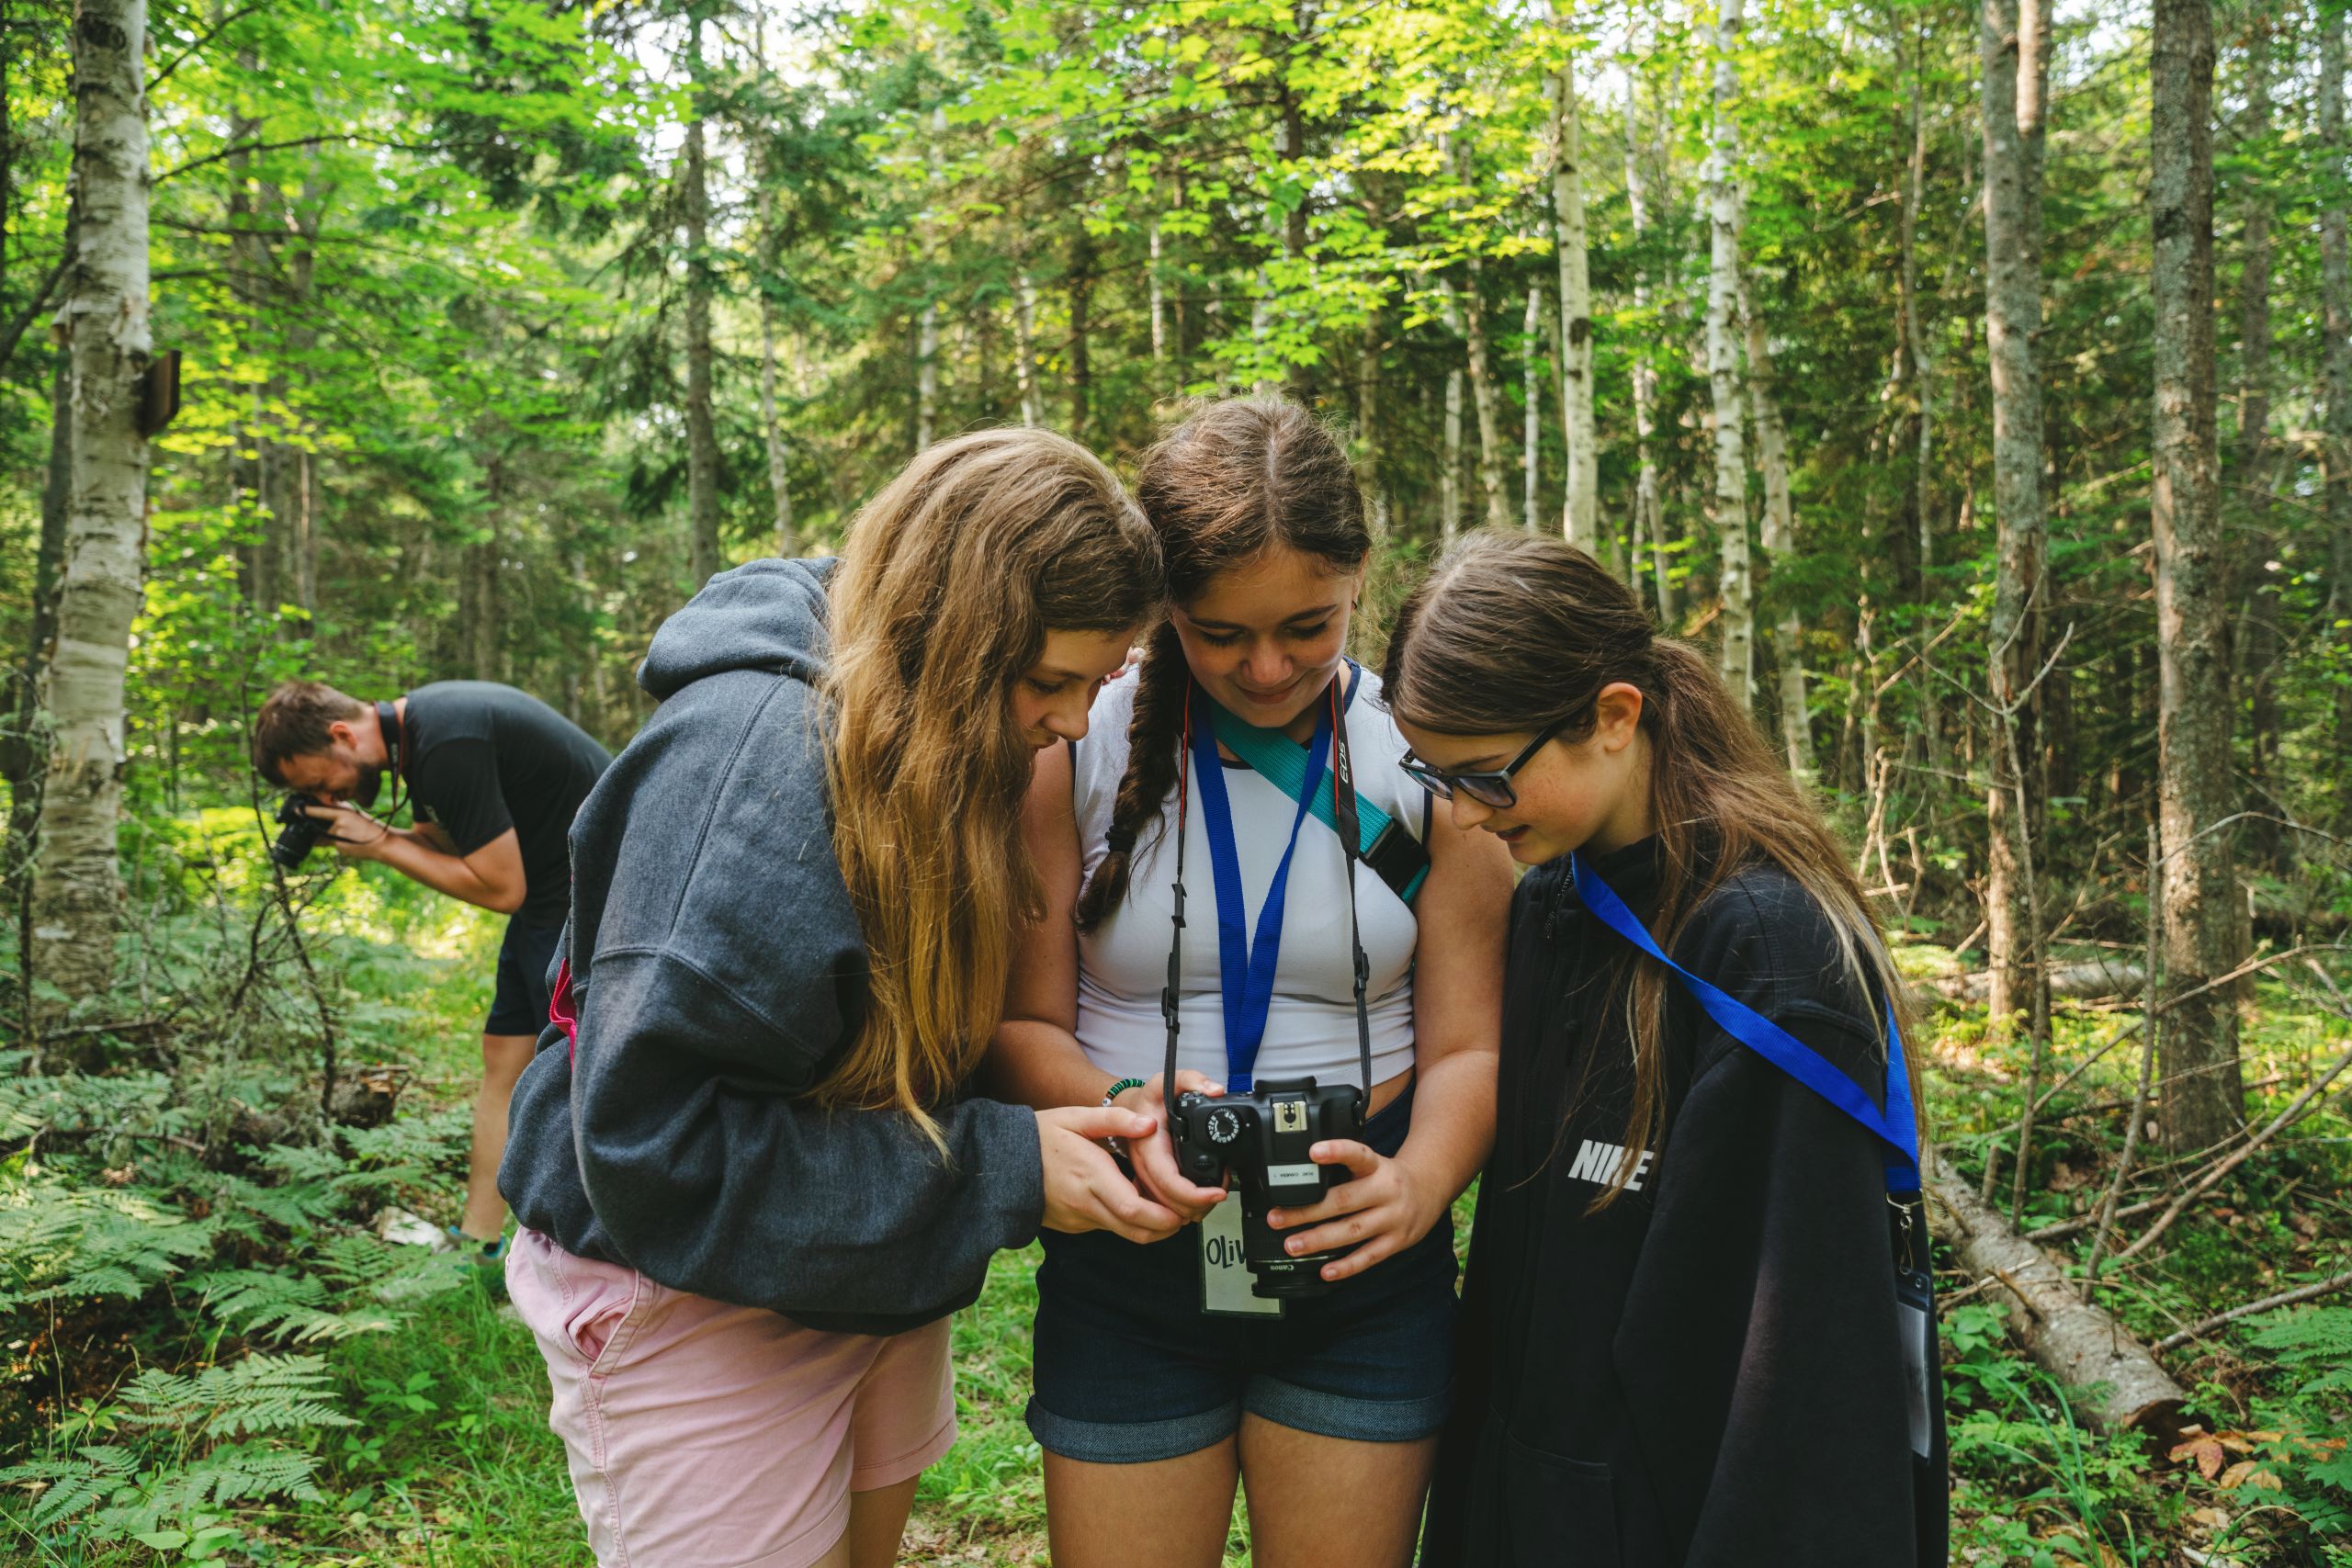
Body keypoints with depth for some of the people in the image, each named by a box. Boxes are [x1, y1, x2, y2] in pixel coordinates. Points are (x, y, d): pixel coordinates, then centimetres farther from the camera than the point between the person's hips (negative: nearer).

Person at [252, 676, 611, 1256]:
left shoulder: (449, 746, -25)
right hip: (551, 895, 10)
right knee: (504, 1060, 12)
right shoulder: (413, 722, 5)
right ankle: (477, 1242, 21)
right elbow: (449, 838, 16)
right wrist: (370, 835, -1)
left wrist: (381, 845, -13)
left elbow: (501, 887, -22)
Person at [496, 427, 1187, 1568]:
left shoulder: (939, 747, -3)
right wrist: (1002, 1174, -27)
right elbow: (652, 1143, -29)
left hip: (879, 1282, 8)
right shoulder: (753, 754, -29)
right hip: (702, 1308, -7)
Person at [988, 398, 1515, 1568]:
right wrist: (1123, 1114, -23)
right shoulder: (1080, 746, -5)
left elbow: (1466, 1045, -2)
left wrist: (1418, 1184, -22)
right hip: (1130, 1261, 0)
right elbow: (1025, 1023, -3)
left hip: (1360, 1261, 1)